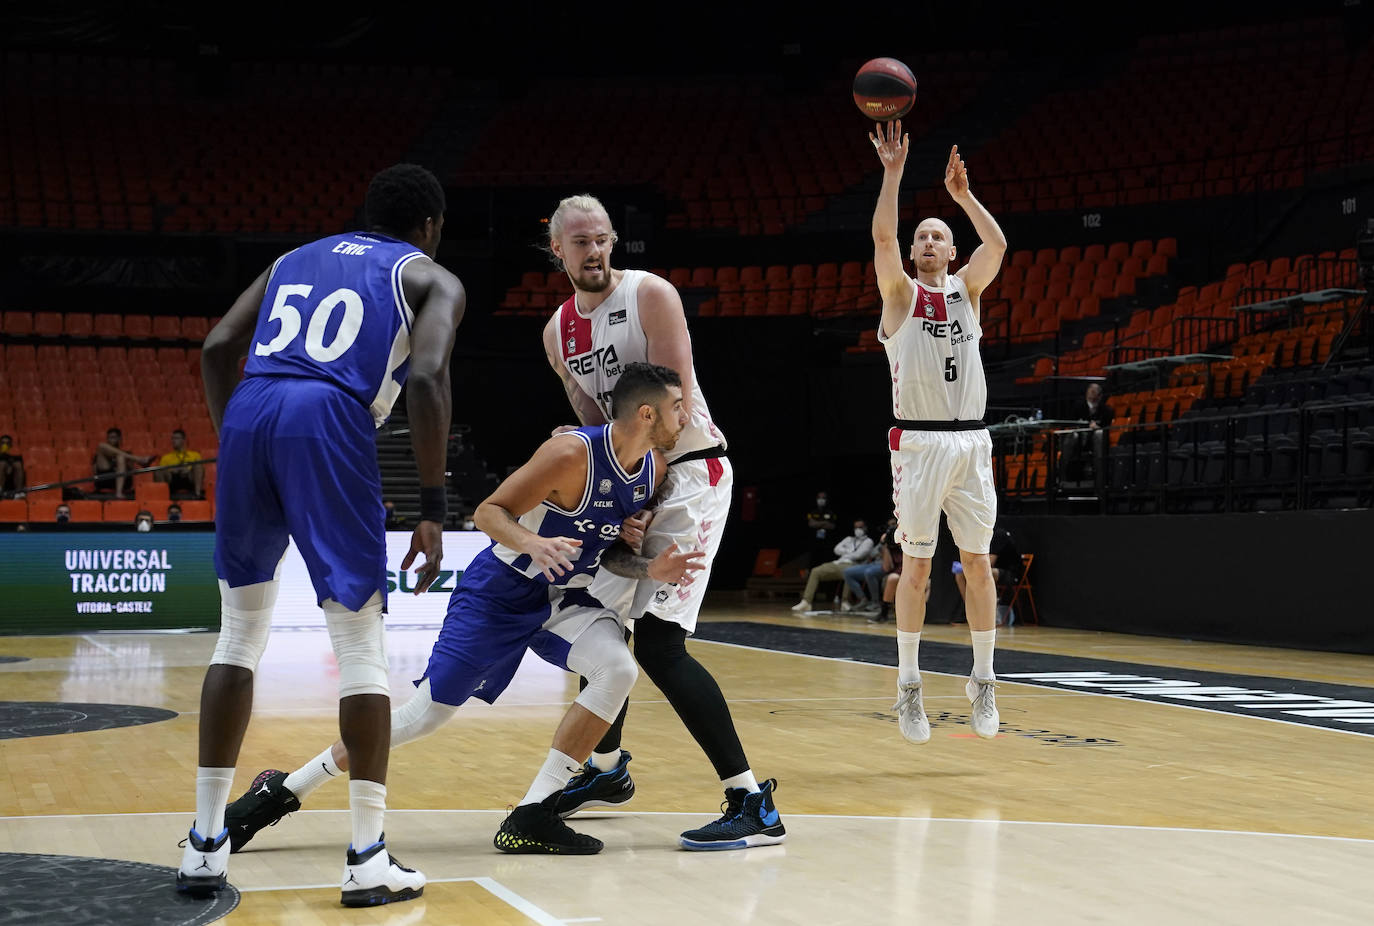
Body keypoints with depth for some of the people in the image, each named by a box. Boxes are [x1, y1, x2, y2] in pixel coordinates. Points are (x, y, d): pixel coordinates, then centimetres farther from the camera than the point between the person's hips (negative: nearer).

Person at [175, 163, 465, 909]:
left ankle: (205, 845, 17)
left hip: (249, 414, 4)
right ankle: (367, 860, 1)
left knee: (240, 635, 17)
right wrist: (432, 509, -2)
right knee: (361, 643, 4)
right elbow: (425, 378, -2)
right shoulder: (433, 280, 18)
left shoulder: (294, 259, 32)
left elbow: (218, 348, 17)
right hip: (329, 422, -4)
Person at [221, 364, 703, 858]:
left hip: (564, 595, 6)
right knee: (427, 711, -7)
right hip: (501, 590, -6)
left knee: (619, 670, -22)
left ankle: (533, 817, -14)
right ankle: (282, 791, 8)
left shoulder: (654, 468, -4)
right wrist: (530, 543, -38)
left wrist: (650, 569, -10)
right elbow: (489, 512, -20)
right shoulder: (572, 453, -26)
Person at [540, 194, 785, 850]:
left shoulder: (649, 294, -12)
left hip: (688, 471, -8)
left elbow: (676, 402, -17)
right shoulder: (558, 333, 10)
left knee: (657, 641, -19)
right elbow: (596, 425, 12)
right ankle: (606, 769, 39)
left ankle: (753, 803, -19)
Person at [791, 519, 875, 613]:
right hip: (838, 564, 6)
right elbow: (837, 549, 14)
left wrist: (845, 555, 2)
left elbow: (859, 555, -4)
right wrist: (849, 552, 0)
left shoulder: (868, 541, 12)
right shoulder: (849, 539, 30)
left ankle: (845, 603, -36)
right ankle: (806, 602, -18)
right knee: (815, 571, -12)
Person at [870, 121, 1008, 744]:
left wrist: (963, 194, -11)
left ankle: (983, 680, 13)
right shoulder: (900, 294, 5)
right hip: (919, 443, -2)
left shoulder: (966, 290, 12)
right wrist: (893, 171, -17)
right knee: (916, 566, -2)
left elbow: (997, 245, -7)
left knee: (977, 563, 4)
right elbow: (882, 236, -13)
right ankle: (908, 685, 6)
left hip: (970, 442, 3)